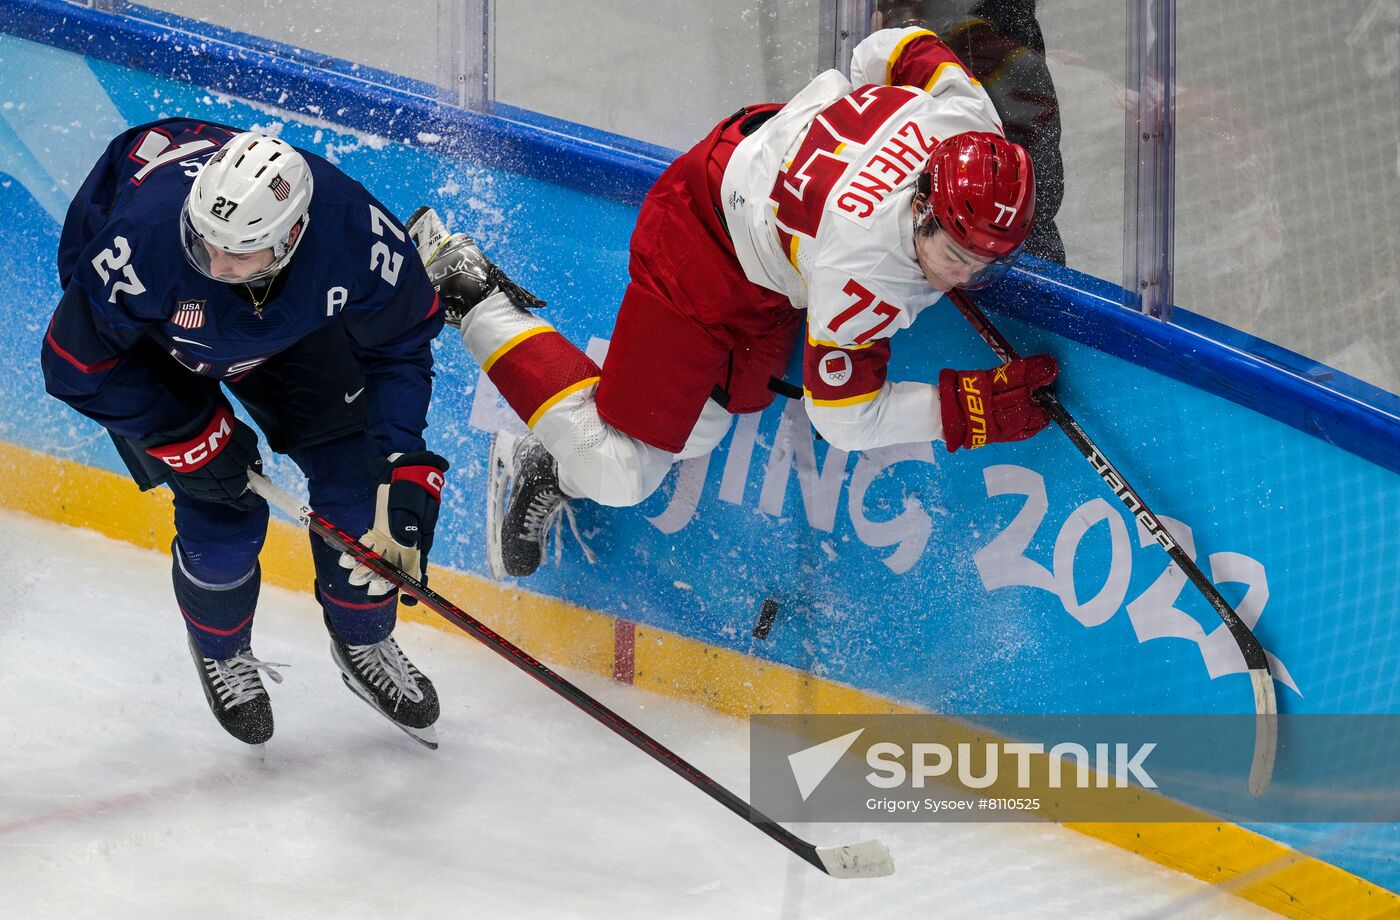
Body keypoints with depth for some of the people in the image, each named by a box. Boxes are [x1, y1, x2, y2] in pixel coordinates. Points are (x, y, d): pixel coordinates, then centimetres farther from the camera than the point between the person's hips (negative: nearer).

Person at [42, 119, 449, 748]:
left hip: (288, 317, 3)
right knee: (224, 512, -8)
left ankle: (364, 646, 27)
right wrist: (190, 438, -23)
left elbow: (400, 343, -17)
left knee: (353, 475, -1)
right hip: (142, 339, -3)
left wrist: (404, 470, -23)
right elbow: (78, 365, -26)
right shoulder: (141, 243, -45)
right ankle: (221, 652, 25)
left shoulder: (355, 230, -38)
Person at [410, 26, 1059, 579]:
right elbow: (845, 419, -25)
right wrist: (970, 409, -30)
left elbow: (891, 49, -2)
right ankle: (466, 288, 6)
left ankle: (553, 467, 30)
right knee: (619, 474, -2)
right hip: (704, 245, -8)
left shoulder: (971, 119, -24)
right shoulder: (865, 276, -40)